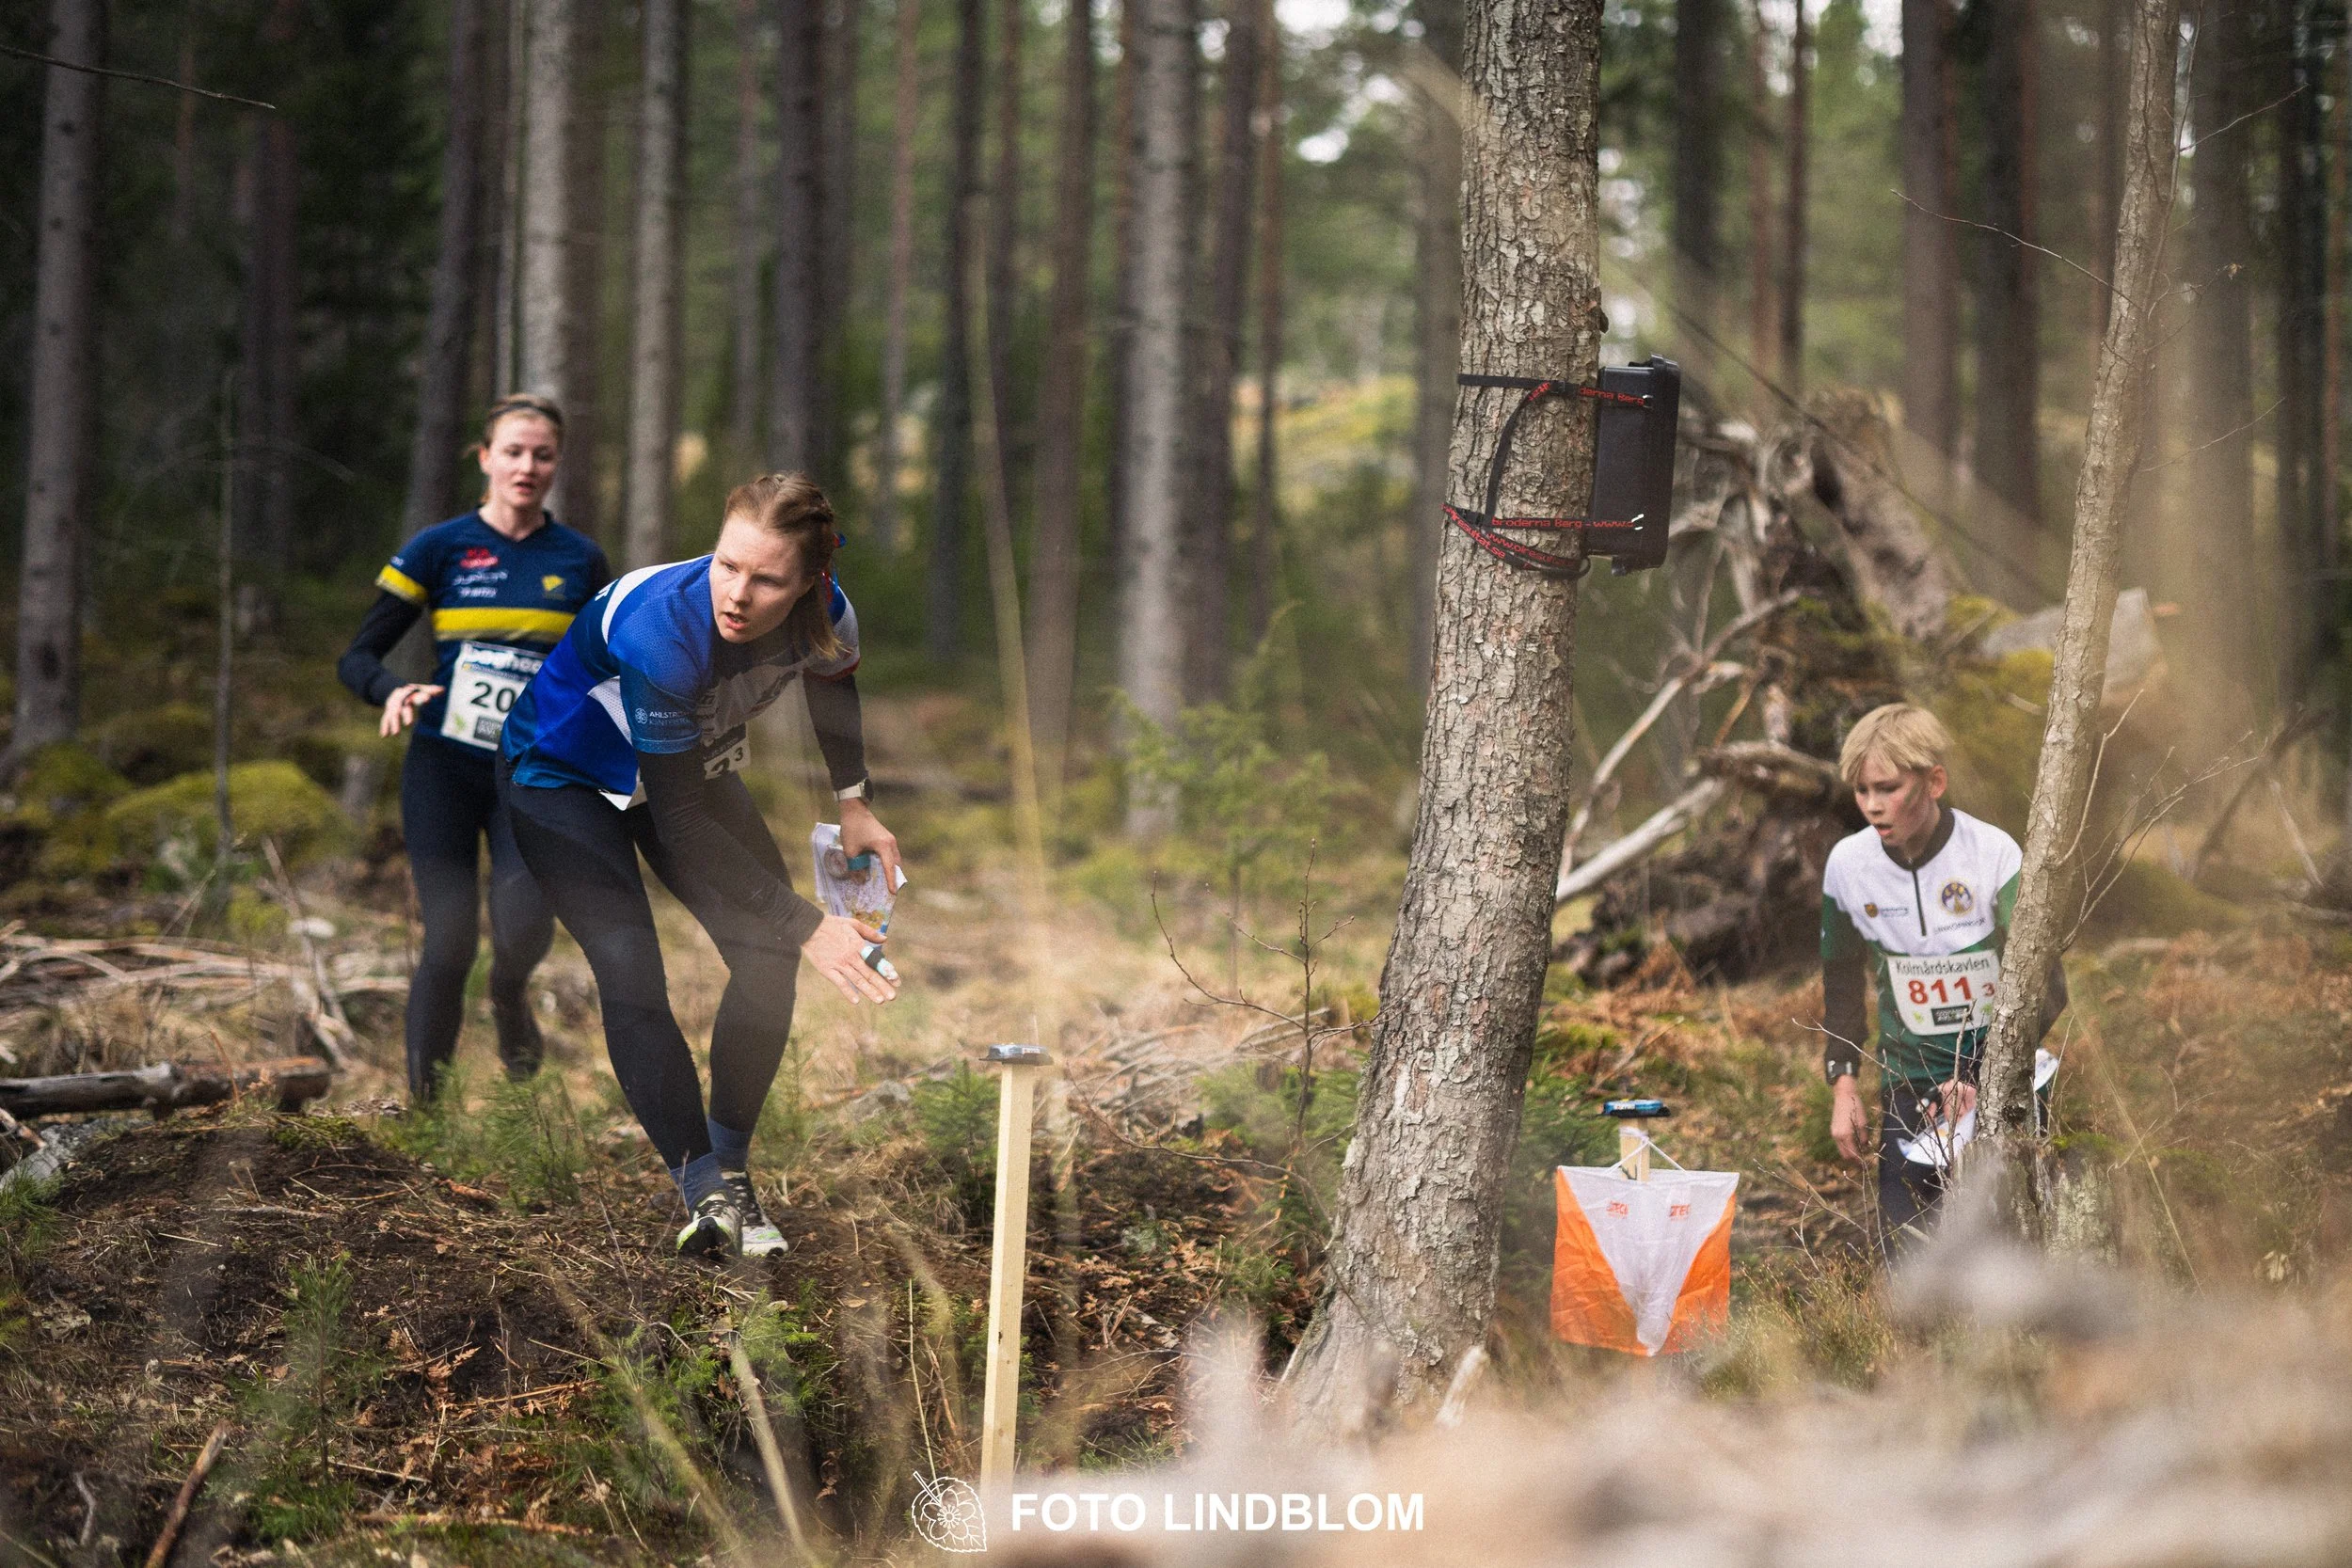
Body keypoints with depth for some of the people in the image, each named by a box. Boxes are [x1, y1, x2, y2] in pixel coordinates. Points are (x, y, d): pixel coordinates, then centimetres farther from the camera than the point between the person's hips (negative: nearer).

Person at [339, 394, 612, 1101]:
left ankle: (510, 996, 15)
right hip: (445, 770, -1)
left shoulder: (581, 562, 7)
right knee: (448, 944, -9)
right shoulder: (439, 549, 1)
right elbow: (358, 656, 1)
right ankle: (423, 1105, 6)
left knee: (524, 923, -21)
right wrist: (393, 692, -20)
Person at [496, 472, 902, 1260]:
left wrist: (854, 799, -3)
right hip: (563, 775, -6)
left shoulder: (827, 616, -25)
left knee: (767, 957, -6)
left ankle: (729, 1163, 8)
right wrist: (805, 925, -36)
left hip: (692, 766, 6)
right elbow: (679, 821, -35)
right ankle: (704, 1185, -17)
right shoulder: (659, 631, -42)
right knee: (630, 976, -21)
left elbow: (833, 680, 6)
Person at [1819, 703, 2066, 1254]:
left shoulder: (1994, 855, -15)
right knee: (1905, 1256, -8)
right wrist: (1843, 1083, 4)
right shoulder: (1847, 864, -5)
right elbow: (1842, 983, 12)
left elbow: (2044, 987, -15)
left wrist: (1981, 1078, -25)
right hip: (1910, 1082, 2)